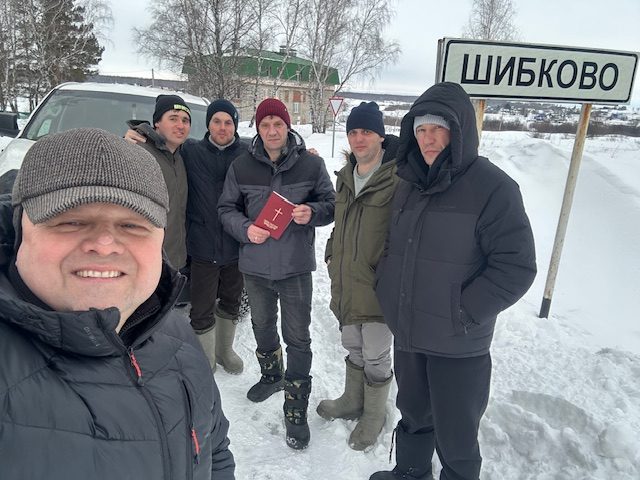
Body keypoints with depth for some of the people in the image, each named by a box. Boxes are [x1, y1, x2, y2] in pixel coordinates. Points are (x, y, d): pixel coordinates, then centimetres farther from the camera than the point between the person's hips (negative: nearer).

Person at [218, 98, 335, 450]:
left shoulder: (311, 165, -5)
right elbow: (226, 208, 7)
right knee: (262, 328, 22)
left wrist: (312, 212, -19)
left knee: (297, 338, 1)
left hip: (295, 266, -3)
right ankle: (271, 375, 49)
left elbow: (331, 204, 3)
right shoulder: (241, 166, 0)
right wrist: (245, 229, -13)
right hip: (255, 265, 3)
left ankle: (295, 409, 14)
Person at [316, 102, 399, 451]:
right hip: (345, 284, 7)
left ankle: (373, 417, 33)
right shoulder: (345, 176, 9)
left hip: (379, 288, -7)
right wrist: (331, 254, 15)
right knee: (353, 348, 24)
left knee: (376, 358, 11)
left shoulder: (398, 178, -17)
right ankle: (352, 402, 46)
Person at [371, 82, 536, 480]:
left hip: (458, 346, -5)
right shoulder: (410, 182, 6)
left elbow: (516, 267, -16)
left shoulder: (492, 187, -13)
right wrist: (386, 290, 5)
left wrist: (463, 313, -17)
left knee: (456, 437, 10)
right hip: (407, 334, 6)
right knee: (413, 416, 24)